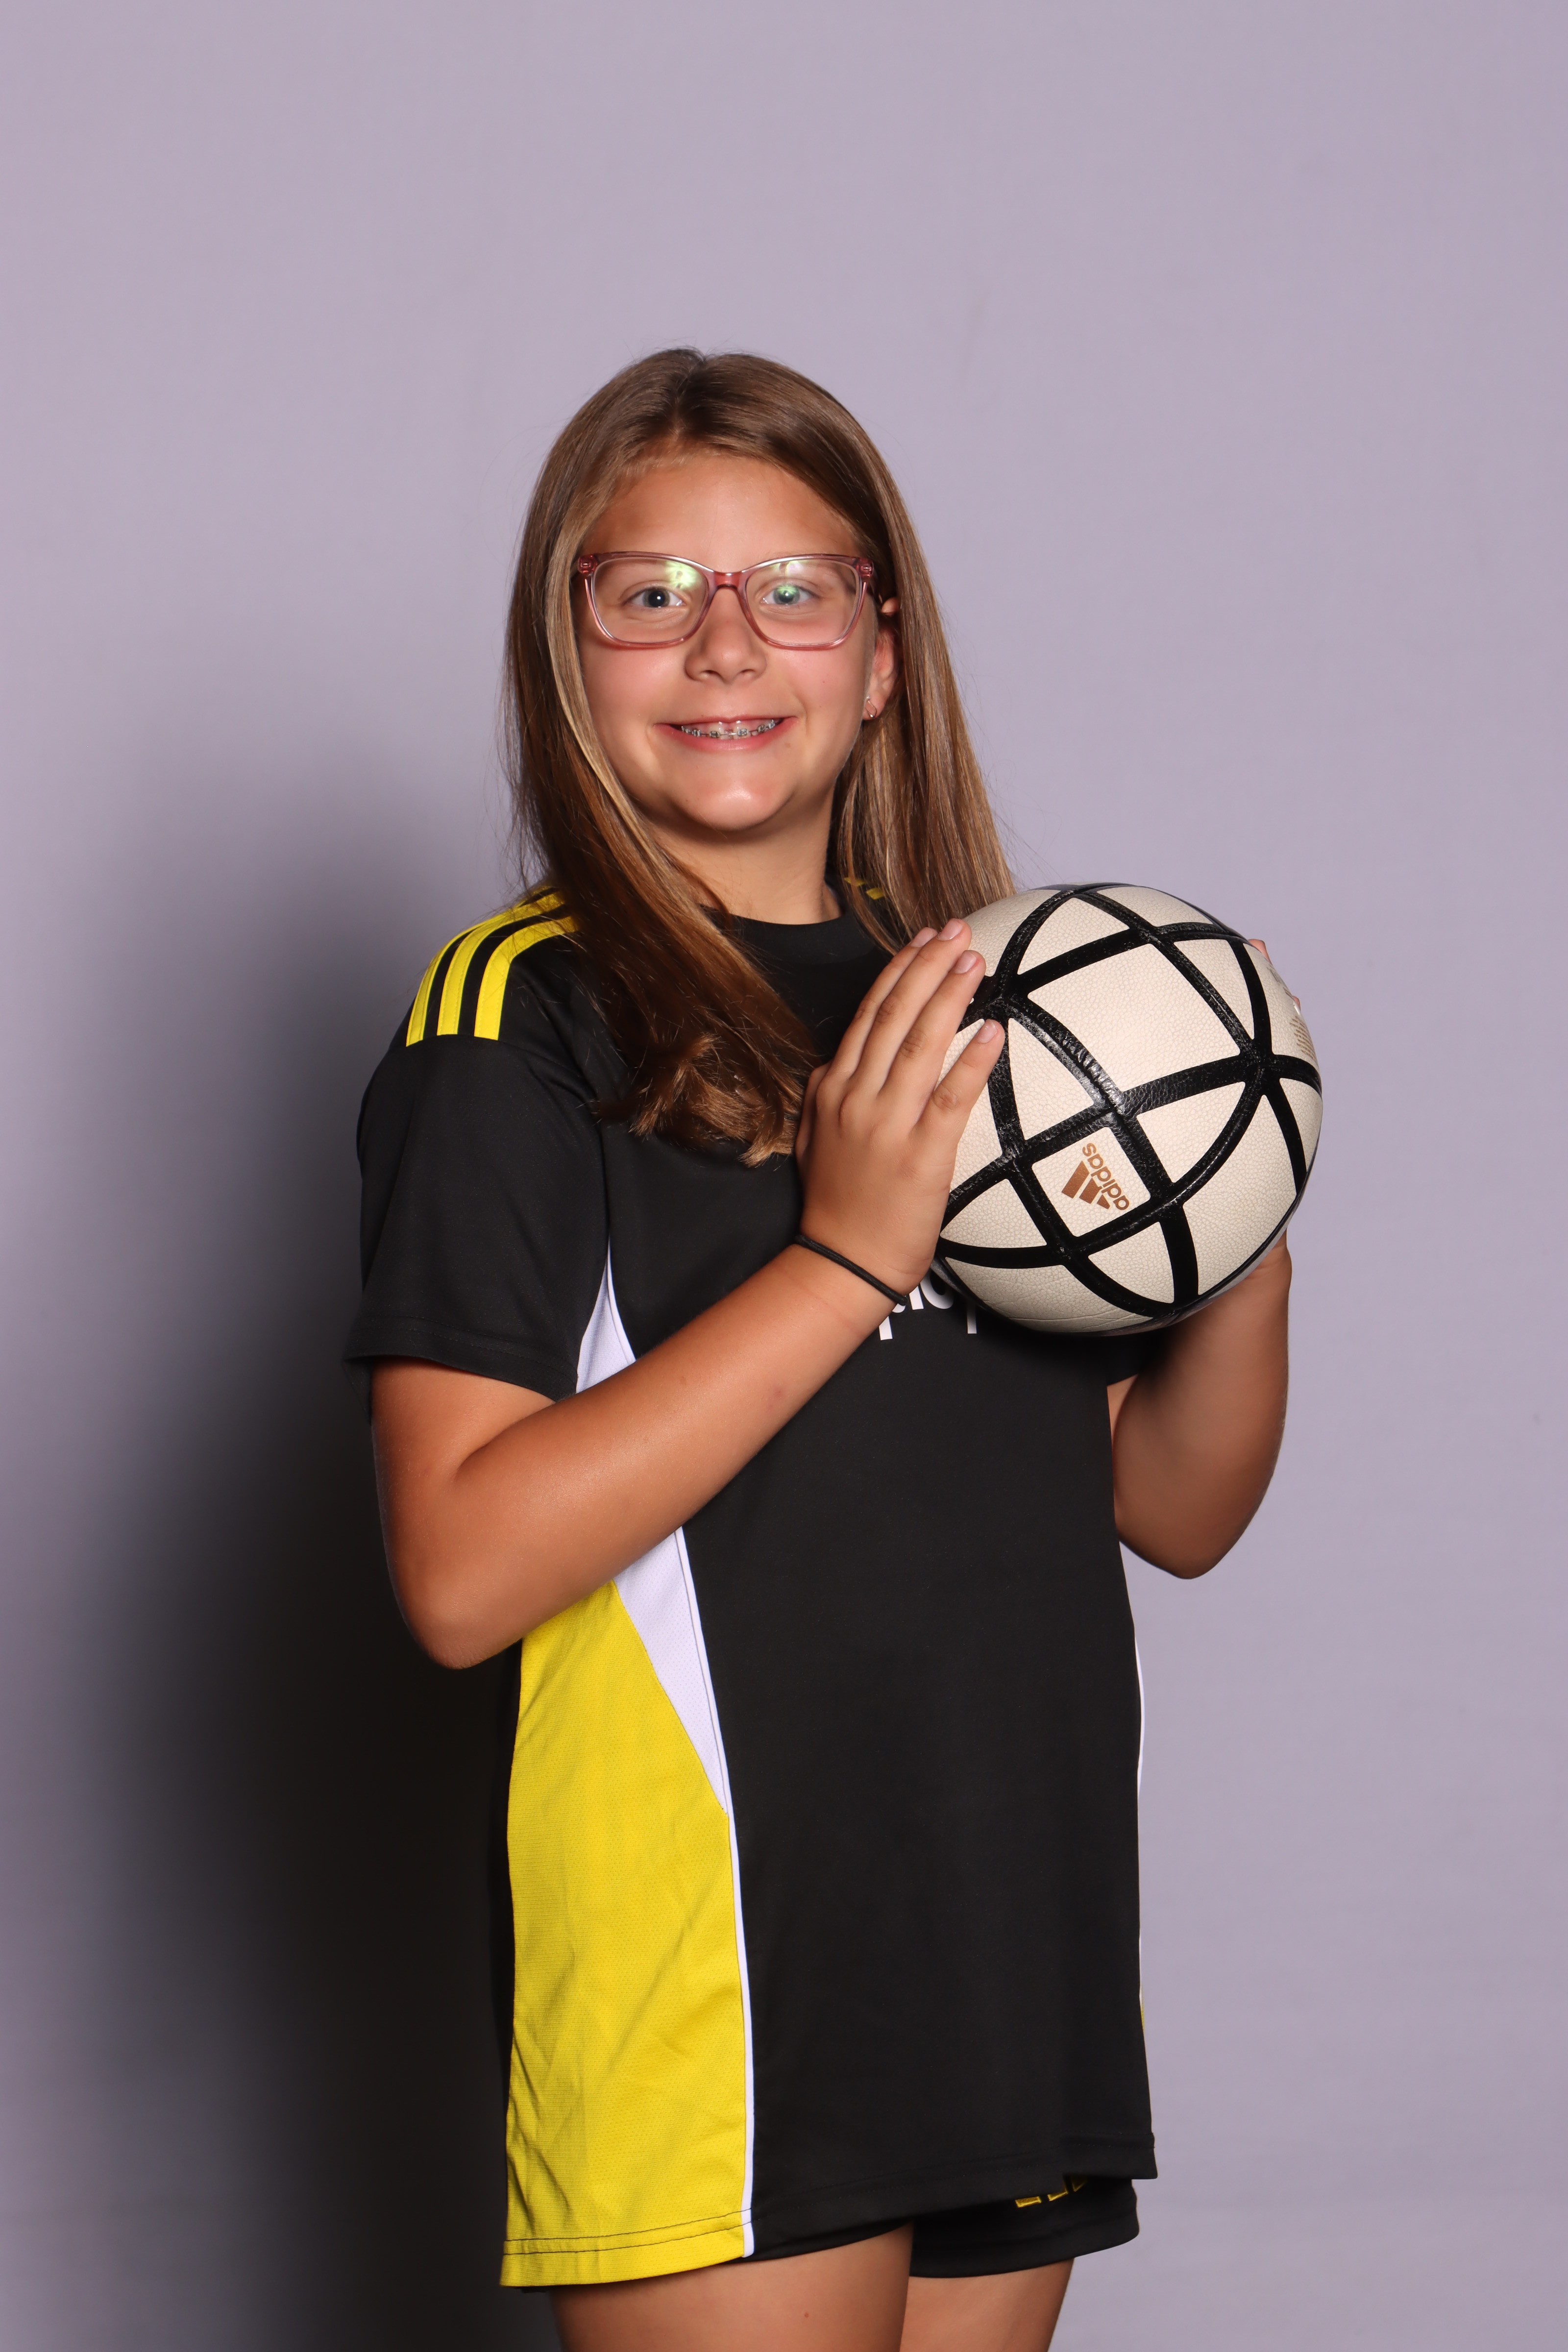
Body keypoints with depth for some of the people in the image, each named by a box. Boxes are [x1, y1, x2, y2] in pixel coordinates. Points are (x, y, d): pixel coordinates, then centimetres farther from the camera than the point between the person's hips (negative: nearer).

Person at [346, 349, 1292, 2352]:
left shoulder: (968, 1009, 13)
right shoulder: (523, 1019, -6)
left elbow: (1173, 1509, 15)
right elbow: (462, 1567, -18)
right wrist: (850, 1255, -20)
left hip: (1021, 1945, 6)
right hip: (711, 1973, -6)